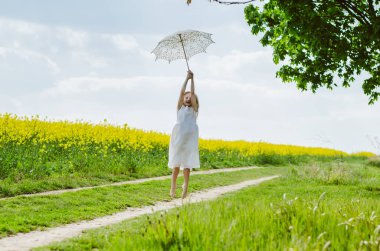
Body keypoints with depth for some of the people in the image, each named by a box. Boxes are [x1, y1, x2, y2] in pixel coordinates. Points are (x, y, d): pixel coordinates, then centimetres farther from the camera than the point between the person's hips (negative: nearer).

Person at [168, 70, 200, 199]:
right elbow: (182, 92, 4)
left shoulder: (194, 109, 13)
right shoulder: (180, 108, 13)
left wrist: (192, 79, -1)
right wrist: (187, 78, 2)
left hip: (190, 139, 0)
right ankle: (173, 185, 6)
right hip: (178, 138, 0)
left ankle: (185, 185, -2)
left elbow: (193, 94, 3)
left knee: (187, 164, -4)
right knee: (176, 163, -1)